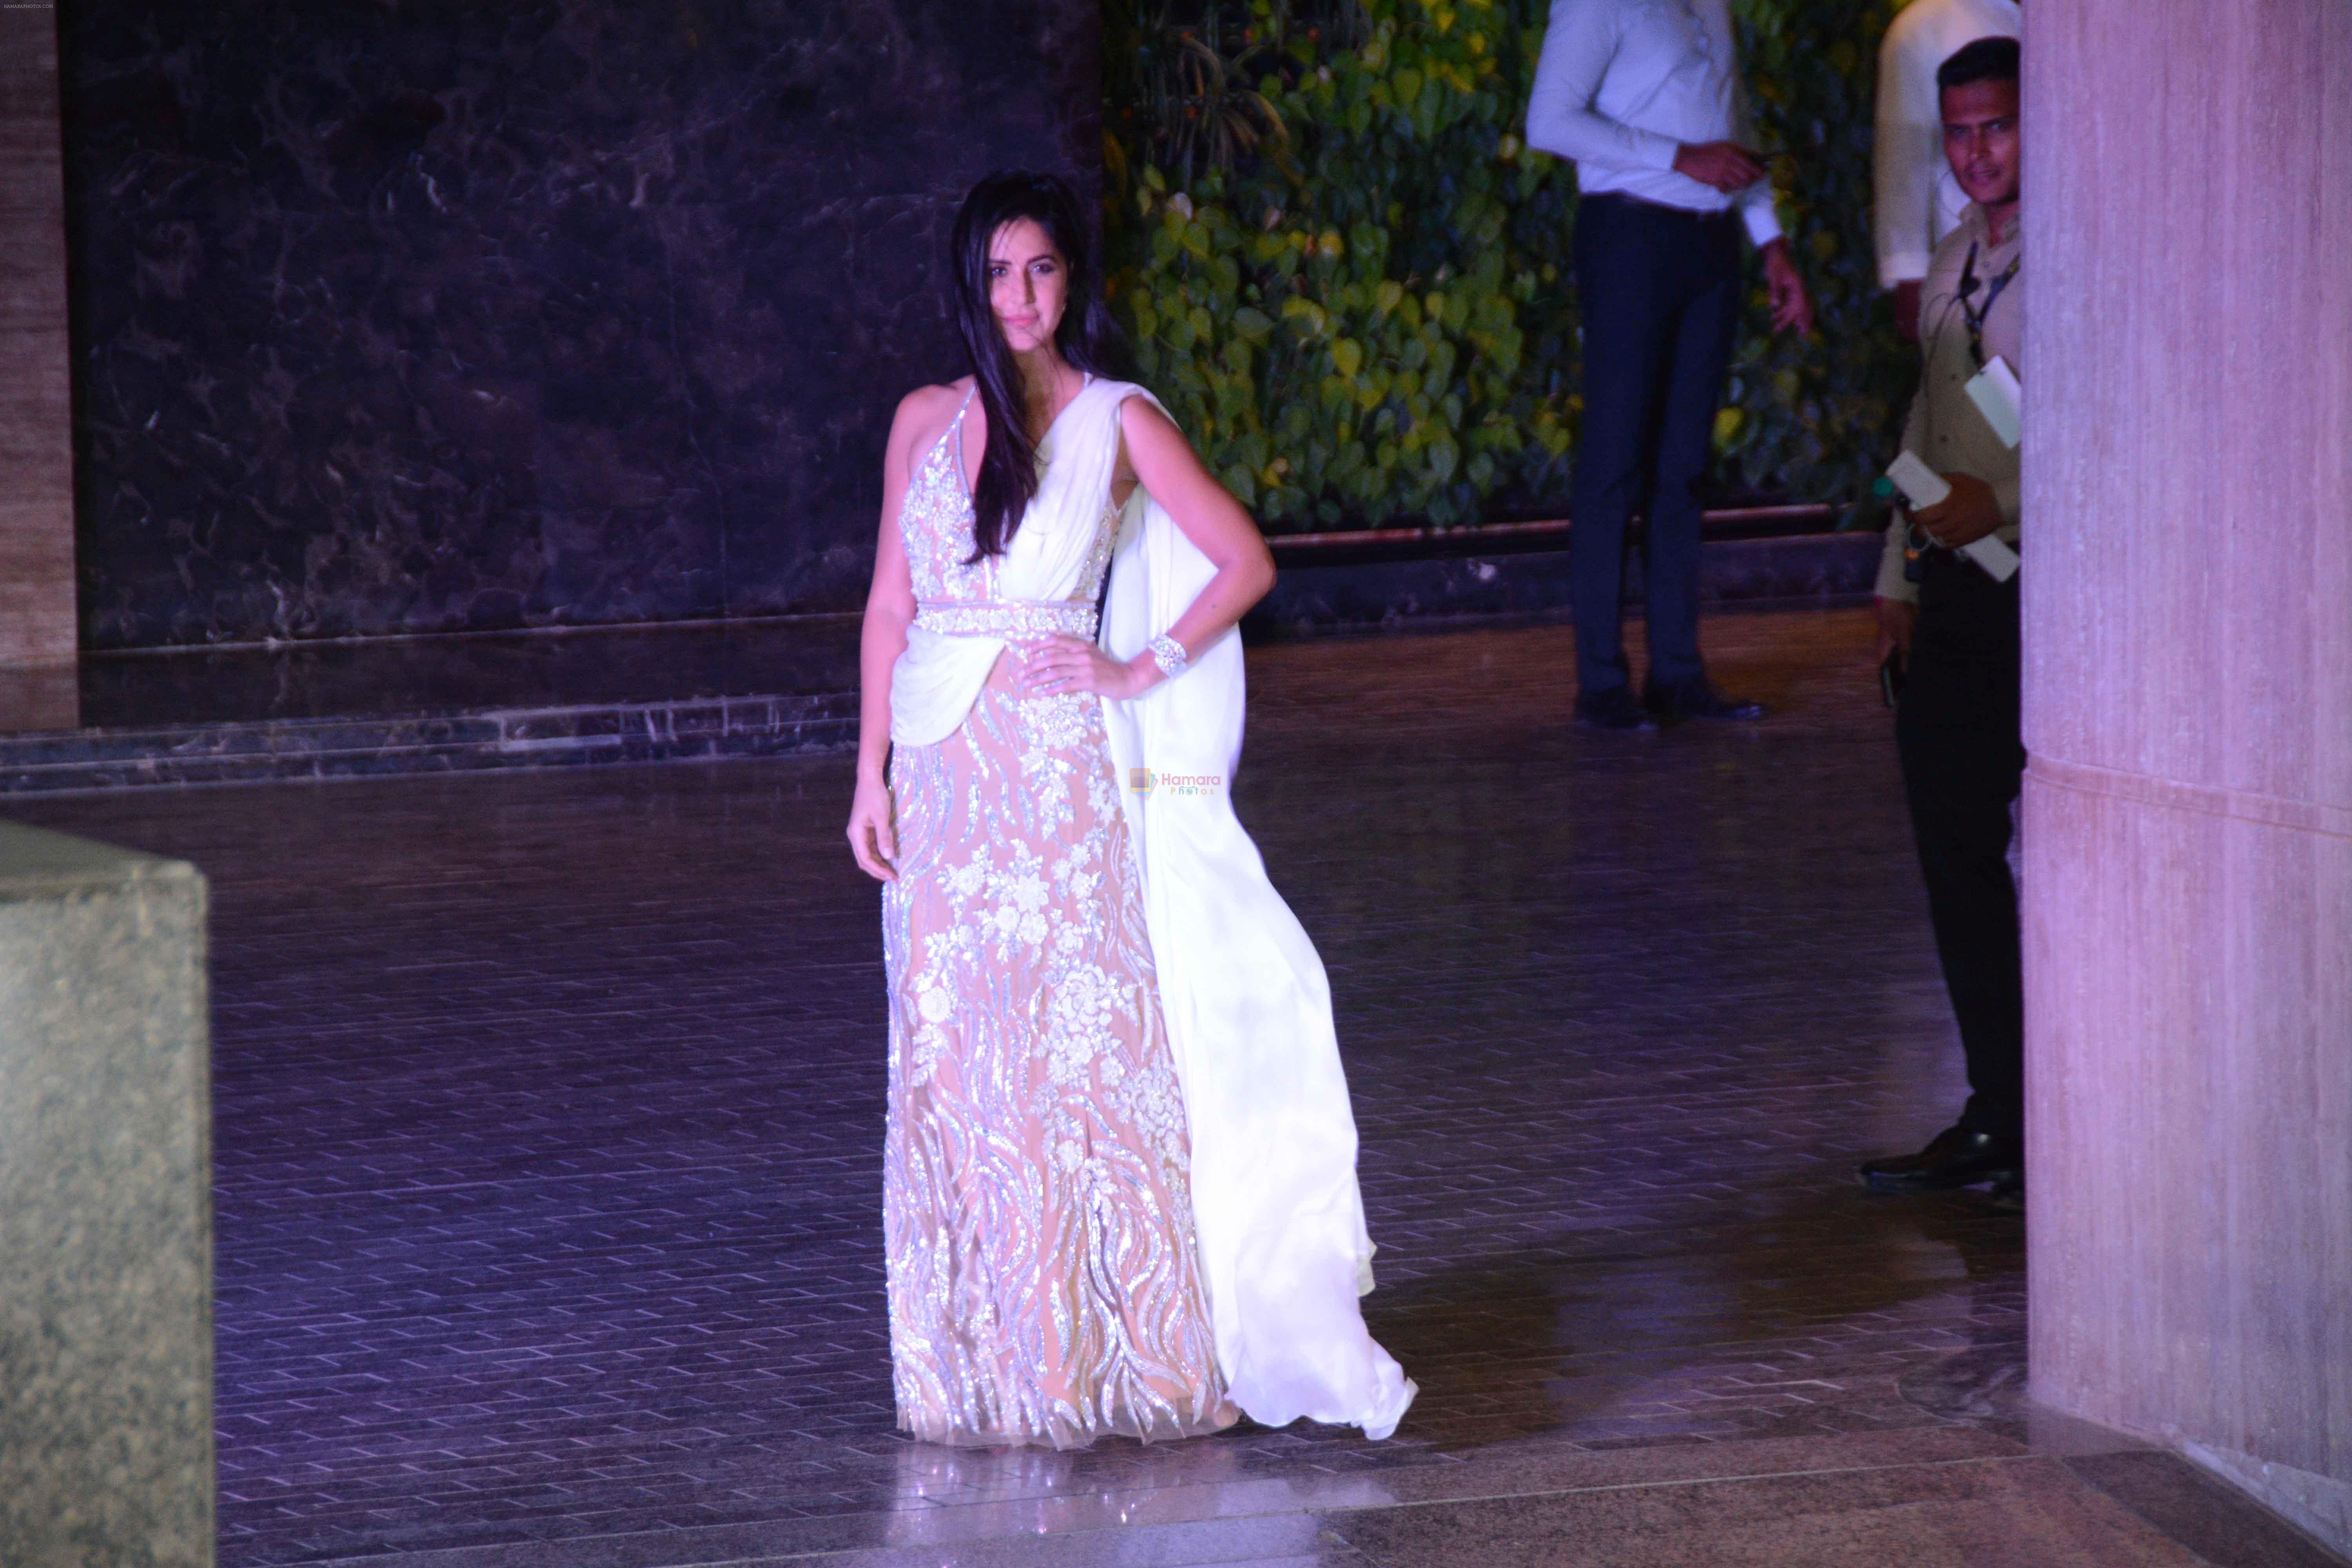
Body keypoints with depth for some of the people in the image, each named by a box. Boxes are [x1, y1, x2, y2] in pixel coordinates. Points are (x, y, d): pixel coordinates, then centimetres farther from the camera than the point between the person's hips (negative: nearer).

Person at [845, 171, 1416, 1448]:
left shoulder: (1117, 421, 1)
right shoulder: (926, 421, 10)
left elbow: (1244, 562, 1)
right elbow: (890, 605, 12)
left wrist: (1143, 670, -7)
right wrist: (872, 773, 7)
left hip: (1065, 767, -3)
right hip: (944, 769, 3)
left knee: (1084, 1037, -4)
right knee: (955, 1055, 3)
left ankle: (1124, 1351, 3)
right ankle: (991, 1359, 10)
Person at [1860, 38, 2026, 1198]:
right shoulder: (1956, 260, 14)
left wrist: (2004, 505, -24)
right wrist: (1900, 578, 21)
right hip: (1957, 592, 8)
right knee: (1957, 859, 10)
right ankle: (1997, 1116, 19)